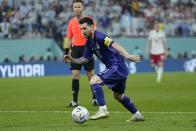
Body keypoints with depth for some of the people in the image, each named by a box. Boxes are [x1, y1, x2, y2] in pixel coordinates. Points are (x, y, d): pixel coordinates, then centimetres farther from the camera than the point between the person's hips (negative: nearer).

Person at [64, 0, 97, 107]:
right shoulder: (71, 22, 11)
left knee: (90, 74, 2)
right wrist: (66, 51, 9)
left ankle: (95, 98, 14)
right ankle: (75, 101, 2)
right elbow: (69, 38, 16)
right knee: (75, 75, -1)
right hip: (75, 49, 3)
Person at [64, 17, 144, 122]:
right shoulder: (89, 43, 11)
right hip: (121, 70, 10)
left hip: (118, 67, -10)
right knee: (118, 95, 25)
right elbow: (85, 59, 18)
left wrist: (126, 56, -45)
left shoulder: (99, 37, -17)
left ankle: (103, 110, -20)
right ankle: (137, 115, 37)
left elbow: (114, 45, -31)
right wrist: (72, 60, 1)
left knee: (94, 81, -19)